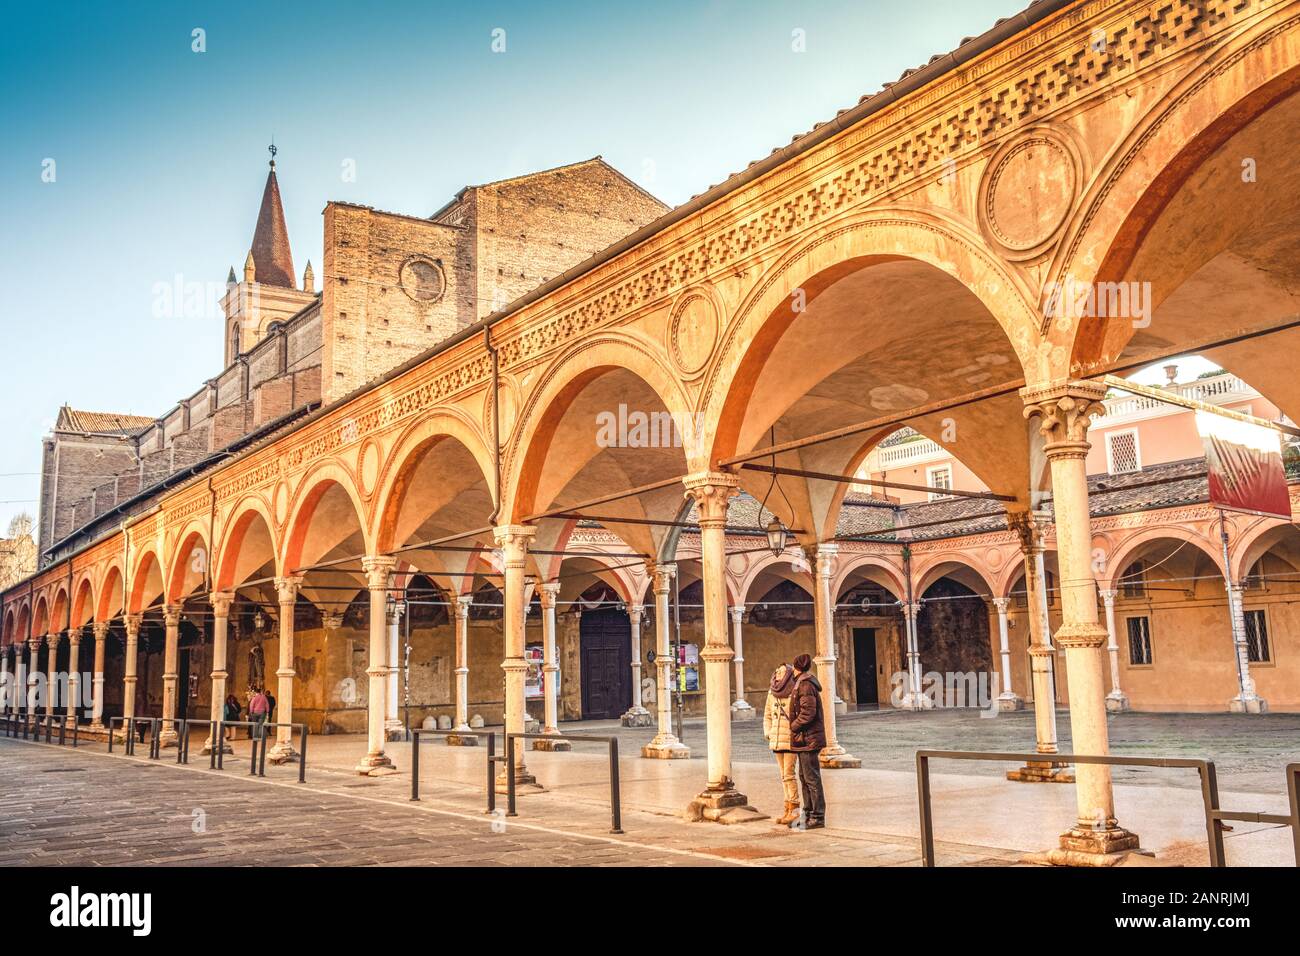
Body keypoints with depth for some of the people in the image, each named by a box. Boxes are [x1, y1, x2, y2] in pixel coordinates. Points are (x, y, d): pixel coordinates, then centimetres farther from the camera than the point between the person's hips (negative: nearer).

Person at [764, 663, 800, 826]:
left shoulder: (795, 692, -11)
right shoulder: (772, 693, 9)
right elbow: (767, 715, 19)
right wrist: (768, 732, 8)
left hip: (791, 740, -7)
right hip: (776, 740, 7)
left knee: (788, 775, -8)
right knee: (784, 777, 12)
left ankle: (794, 809, 1)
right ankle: (788, 809, 19)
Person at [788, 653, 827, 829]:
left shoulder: (805, 685, -16)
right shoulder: (804, 684, 15)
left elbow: (808, 712, -22)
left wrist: (794, 726, -11)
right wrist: (796, 726, 14)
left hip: (807, 739, -10)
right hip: (806, 740, 10)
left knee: (811, 778, -5)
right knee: (804, 777, 16)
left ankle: (818, 817, -1)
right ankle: (809, 813, 24)